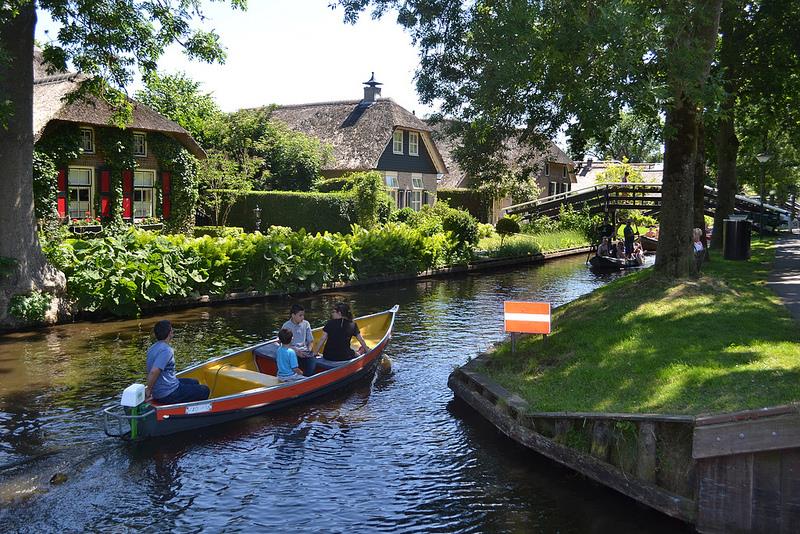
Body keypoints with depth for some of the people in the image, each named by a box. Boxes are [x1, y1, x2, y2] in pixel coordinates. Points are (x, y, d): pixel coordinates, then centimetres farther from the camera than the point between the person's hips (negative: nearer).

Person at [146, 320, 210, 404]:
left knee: (194, 382, 26)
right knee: (204, 390, 2)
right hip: (168, 395, -10)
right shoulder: (166, 350, -23)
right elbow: (154, 372, -30)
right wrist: (149, 390, -18)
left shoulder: (153, 348, 8)